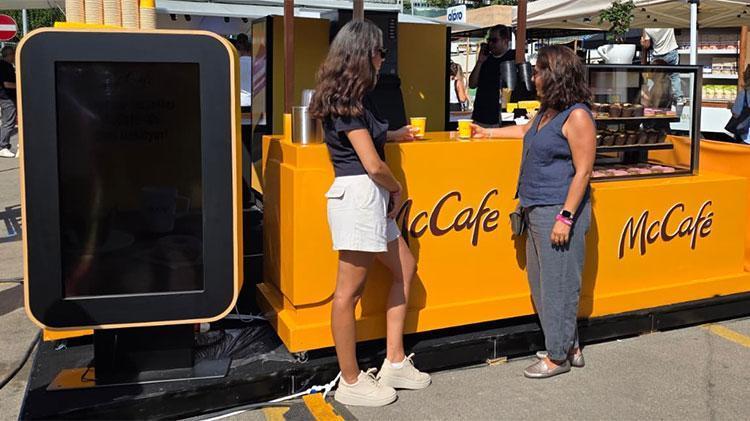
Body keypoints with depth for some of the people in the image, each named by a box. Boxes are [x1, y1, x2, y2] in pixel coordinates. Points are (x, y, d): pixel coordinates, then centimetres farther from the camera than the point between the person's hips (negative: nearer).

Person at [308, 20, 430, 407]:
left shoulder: (351, 98, 16)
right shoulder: (347, 101, -14)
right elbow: (373, 164, -17)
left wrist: (393, 135, 48)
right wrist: (397, 188, 1)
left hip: (371, 198, 11)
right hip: (357, 195, -11)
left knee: (404, 268, 17)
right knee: (350, 290, -2)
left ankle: (395, 363, 23)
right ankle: (351, 382, 10)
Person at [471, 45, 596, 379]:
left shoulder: (577, 116, -13)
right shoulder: (547, 112, 14)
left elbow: (583, 171, -17)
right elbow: (526, 130, 36)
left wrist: (565, 216, -20)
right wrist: (488, 132, 41)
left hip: (559, 212, -9)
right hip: (537, 211, 10)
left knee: (558, 283, 0)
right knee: (540, 281, 13)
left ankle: (559, 356, 13)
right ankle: (568, 346, 26)